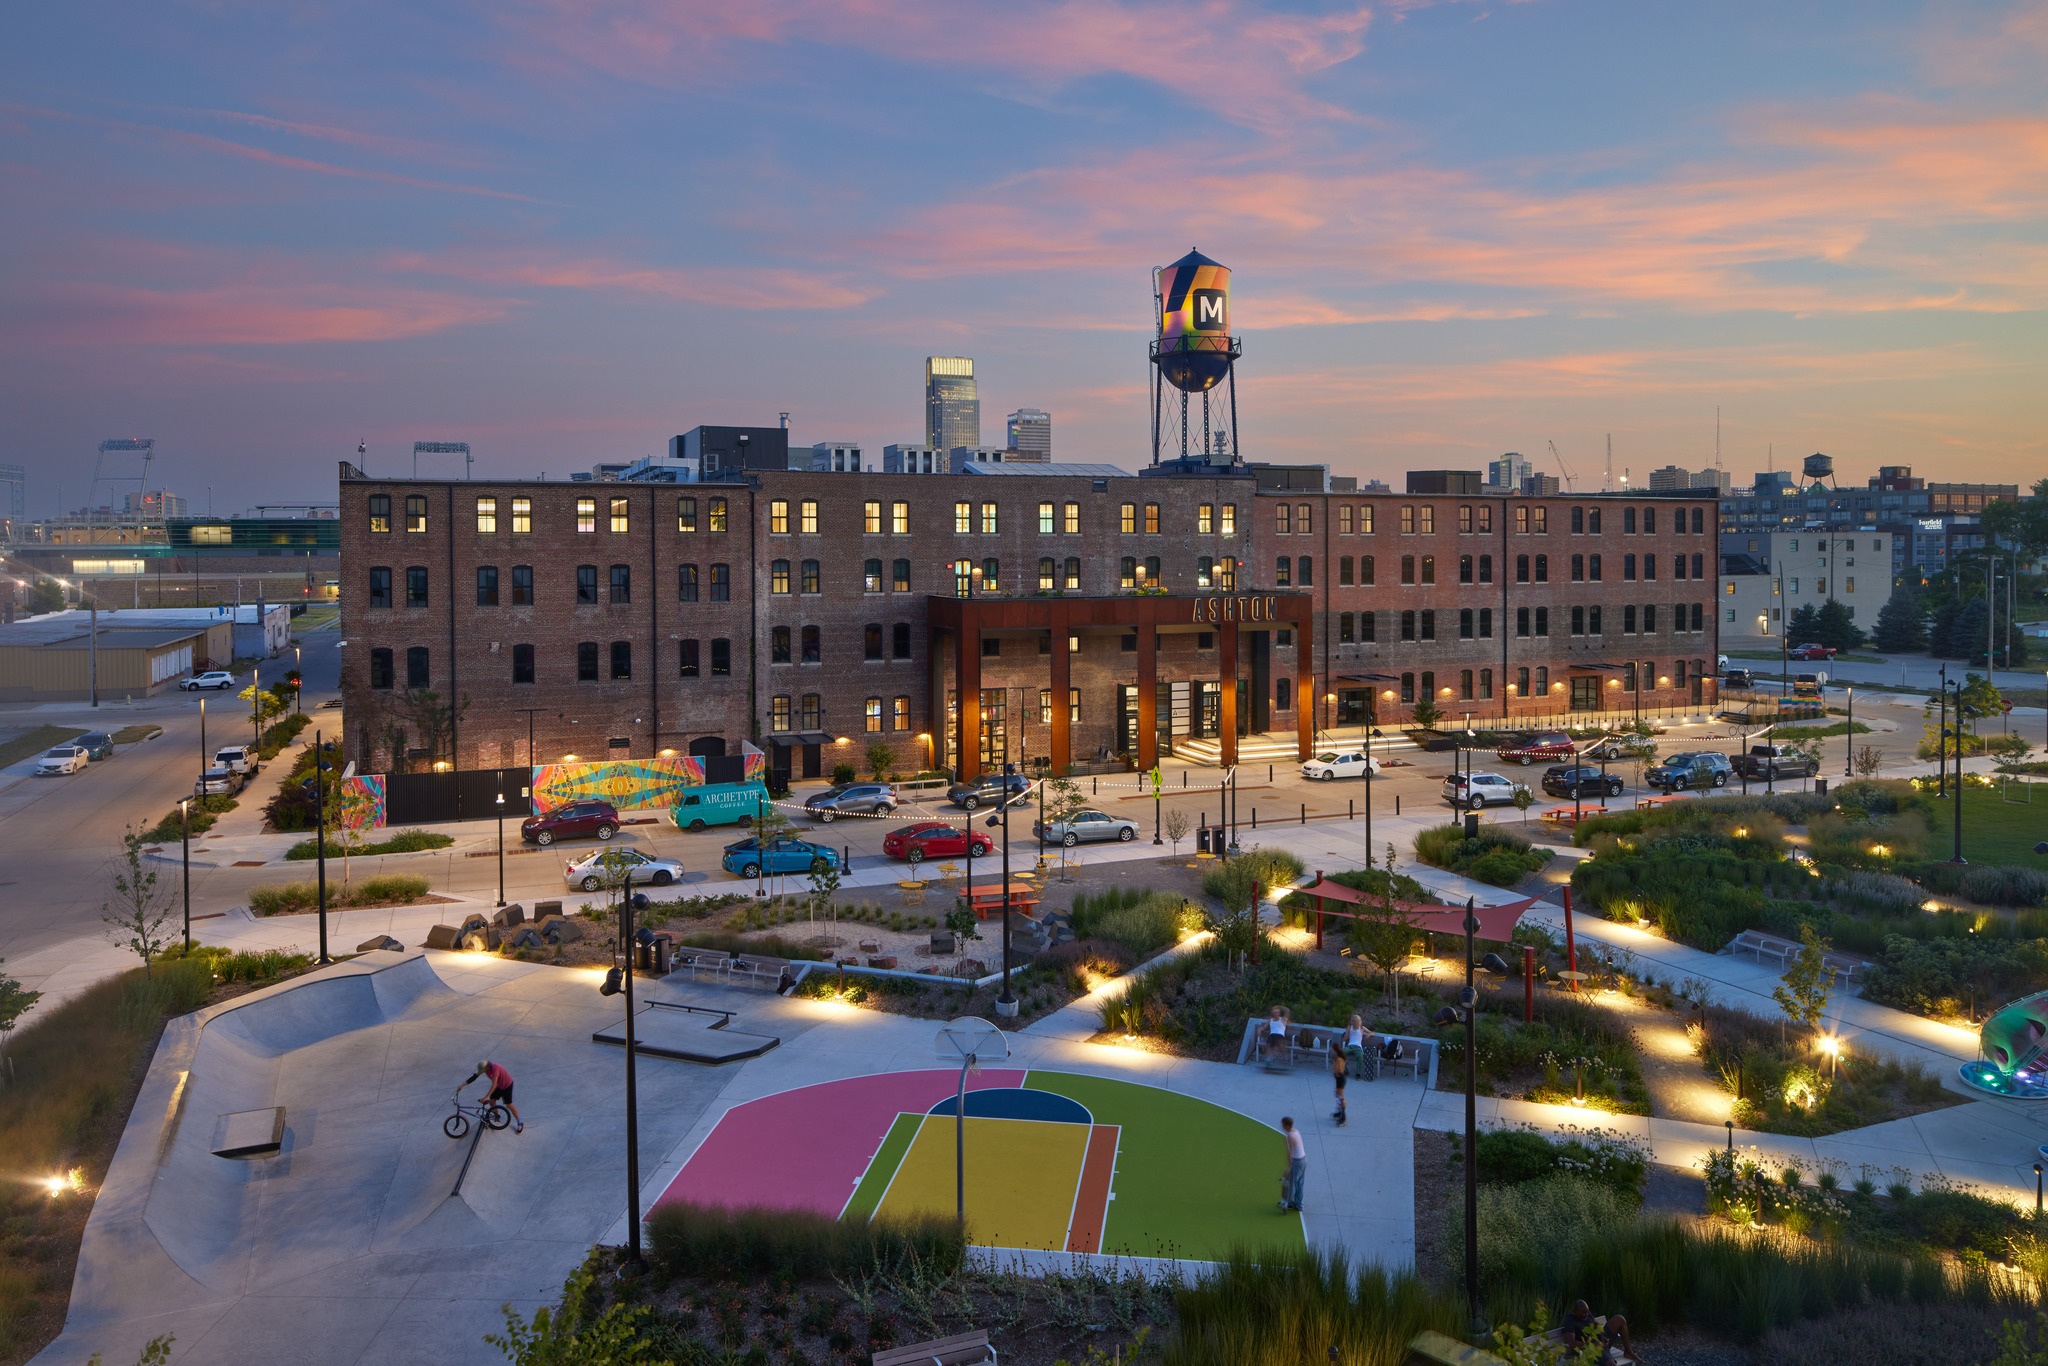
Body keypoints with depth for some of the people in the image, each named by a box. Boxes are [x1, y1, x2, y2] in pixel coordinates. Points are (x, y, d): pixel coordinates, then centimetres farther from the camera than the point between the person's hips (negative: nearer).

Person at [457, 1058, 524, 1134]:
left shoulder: (494, 1068, -38)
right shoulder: (484, 1067, -15)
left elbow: (494, 1085, -41)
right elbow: (474, 1076, -9)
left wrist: (486, 1097, -44)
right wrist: (462, 1085, -12)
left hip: (507, 1085, -7)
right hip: (499, 1085, 7)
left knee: (509, 1105, -5)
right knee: (491, 1101, 6)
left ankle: (520, 1123, 6)